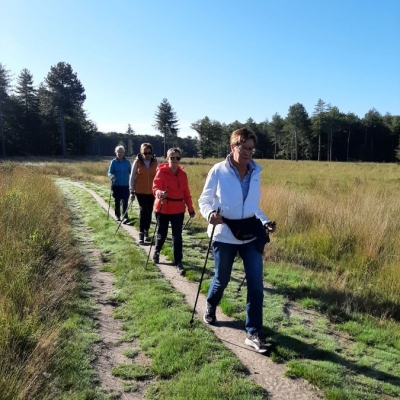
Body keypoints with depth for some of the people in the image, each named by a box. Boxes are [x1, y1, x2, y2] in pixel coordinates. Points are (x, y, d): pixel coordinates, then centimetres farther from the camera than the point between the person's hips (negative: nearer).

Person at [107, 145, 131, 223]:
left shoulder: (127, 162, 1)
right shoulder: (113, 162, -4)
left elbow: (130, 172, 10)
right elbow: (109, 172, -5)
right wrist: (111, 176, -25)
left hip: (125, 185, 1)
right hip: (116, 185, 0)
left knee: (125, 201, -6)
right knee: (117, 201, 11)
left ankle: (125, 217, -2)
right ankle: (117, 215, 25)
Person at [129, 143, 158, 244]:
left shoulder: (155, 162, -1)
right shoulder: (137, 162, -5)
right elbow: (132, 177, -1)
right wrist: (132, 191, -3)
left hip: (152, 191, 2)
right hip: (140, 191, -2)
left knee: (149, 211, 9)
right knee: (143, 210, -9)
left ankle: (146, 232, 23)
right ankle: (141, 234, -3)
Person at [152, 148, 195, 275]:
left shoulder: (183, 174, 3)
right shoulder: (161, 172, -10)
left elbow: (186, 193, 9)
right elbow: (155, 188, -18)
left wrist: (191, 208, 11)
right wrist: (159, 193, -41)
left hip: (178, 209, 2)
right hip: (163, 209, -2)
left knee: (177, 236, 0)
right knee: (162, 233, 14)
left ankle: (178, 262, 6)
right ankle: (156, 251, 43)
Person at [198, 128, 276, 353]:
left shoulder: (256, 172, 4)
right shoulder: (218, 171, -9)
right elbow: (204, 200, -5)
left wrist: (264, 221, -3)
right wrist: (210, 214, -26)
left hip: (251, 235, 3)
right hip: (224, 235, -3)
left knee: (256, 285, -1)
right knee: (222, 279, 15)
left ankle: (254, 333, 11)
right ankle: (211, 307, 49)